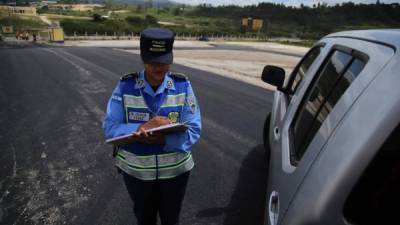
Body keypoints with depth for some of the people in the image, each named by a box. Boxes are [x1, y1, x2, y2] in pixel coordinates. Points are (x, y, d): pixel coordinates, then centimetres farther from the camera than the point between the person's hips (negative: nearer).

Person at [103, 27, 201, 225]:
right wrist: (142, 128, -31)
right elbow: (110, 128, -13)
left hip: (174, 169, 0)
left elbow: (194, 130, -14)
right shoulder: (125, 86, -12)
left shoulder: (183, 86, -12)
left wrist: (164, 139, -31)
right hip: (136, 170, 0)